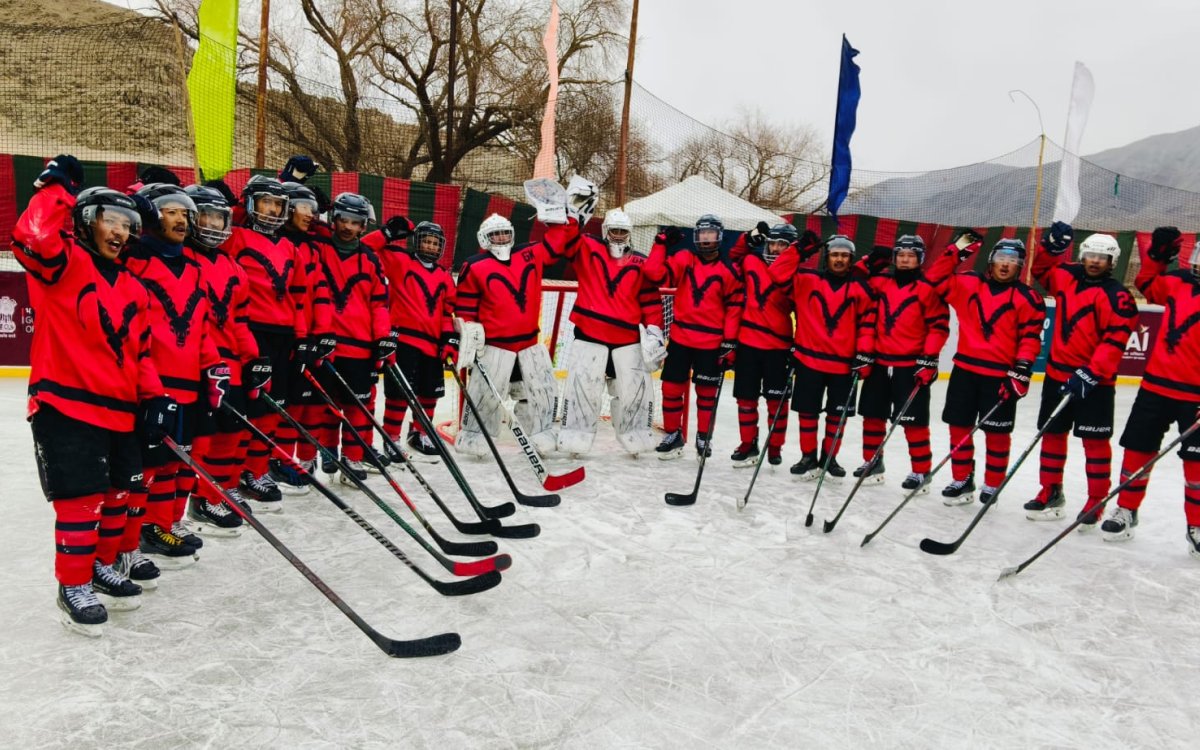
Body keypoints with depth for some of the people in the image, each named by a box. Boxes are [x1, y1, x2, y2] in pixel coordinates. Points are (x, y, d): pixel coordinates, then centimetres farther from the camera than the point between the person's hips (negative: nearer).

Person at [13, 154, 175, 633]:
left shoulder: (133, 289, 15)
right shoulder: (63, 263, -4)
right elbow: (33, 237, -28)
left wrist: (154, 397, 4)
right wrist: (56, 187, -17)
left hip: (120, 409, 7)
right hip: (65, 404, -7)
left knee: (118, 494, 15)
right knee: (80, 500, -4)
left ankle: (104, 564, 35)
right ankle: (74, 586, 13)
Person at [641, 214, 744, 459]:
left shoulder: (729, 271, -2)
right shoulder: (683, 259, 3)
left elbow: (734, 308, -3)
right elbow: (655, 273, -8)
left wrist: (729, 343, -7)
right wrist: (661, 244, -11)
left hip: (711, 343, -1)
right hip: (680, 337, 2)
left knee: (706, 392, 9)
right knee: (672, 387, 5)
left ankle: (703, 437, 25)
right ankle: (673, 434, 22)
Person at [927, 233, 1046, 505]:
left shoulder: (1028, 298, -2)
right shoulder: (968, 283, 6)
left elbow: (1030, 337, -5)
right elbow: (937, 279, 7)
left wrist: (1021, 371, -14)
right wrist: (955, 251, -2)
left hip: (1001, 375, -3)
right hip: (965, 368, 3)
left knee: (997, 433, 4)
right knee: (959, 426, 8)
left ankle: (992, 486, 18)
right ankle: (962, 481, 21)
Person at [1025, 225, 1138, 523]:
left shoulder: (1117, 296, -12)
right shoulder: (1068, 276, 5)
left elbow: (1115, 341, -18)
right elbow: (1041, 270, 23)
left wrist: (1089, 374, -24)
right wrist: (1052, 246, 4)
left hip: (1094, 380, -6)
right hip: (1058, 373, 6)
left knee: (1095, 441, 1)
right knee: (1052, 433, 12)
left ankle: (1097, 501, 11)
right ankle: (1050, 493, 24)